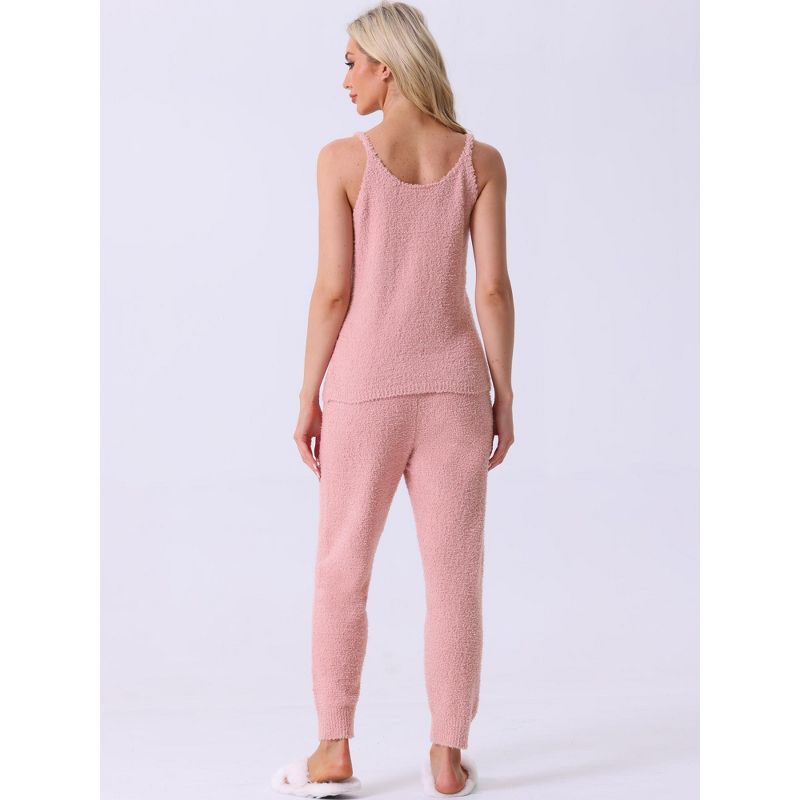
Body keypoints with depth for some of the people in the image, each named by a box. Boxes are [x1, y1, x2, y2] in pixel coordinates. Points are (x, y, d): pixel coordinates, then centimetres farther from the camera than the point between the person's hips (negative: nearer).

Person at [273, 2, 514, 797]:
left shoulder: (343, 158, -8)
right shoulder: (481, 159, -1)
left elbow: (333, 291, -9)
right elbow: (494, 288, -4)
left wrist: (307, 399, 0)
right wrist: (503, 397, 4)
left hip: (367, 389, -2)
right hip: (453, 385, 2)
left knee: (341, 571, 12)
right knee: (453, 576, 8)